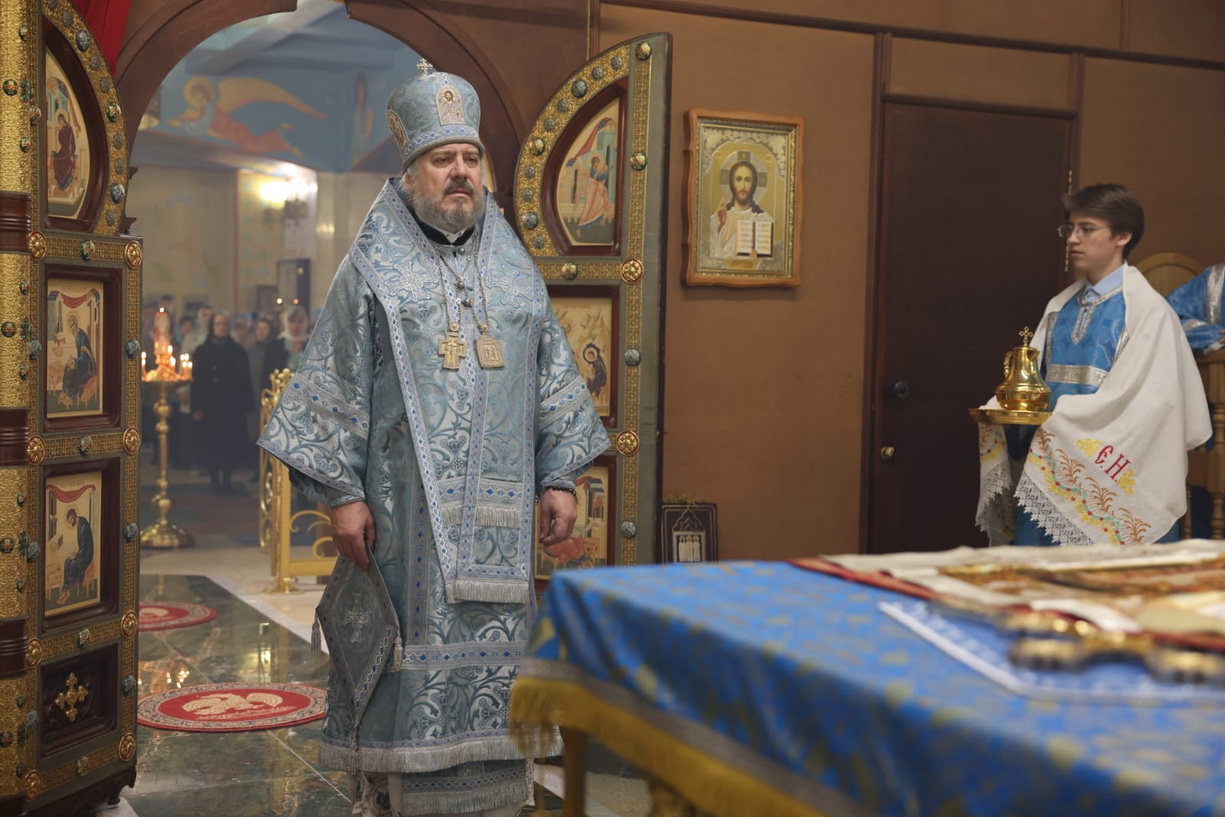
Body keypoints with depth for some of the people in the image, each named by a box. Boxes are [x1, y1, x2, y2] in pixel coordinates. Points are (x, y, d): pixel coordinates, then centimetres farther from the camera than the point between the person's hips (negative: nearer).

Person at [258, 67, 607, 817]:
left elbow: (553, 379, 14)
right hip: (407, 506, -3)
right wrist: (341, 492, -8)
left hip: (498, 509, 3)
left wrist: (560, 477, 7)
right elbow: (336, 383, -2)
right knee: (412, 646, -1)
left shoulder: (515, 268, 12)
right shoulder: (374, 267, 1)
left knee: (493, 645, 6)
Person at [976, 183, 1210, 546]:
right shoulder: (1060, 308, 13)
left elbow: (1135, 400, -15)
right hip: (1052, 470, 6)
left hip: (1112, 479, -6)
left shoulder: (1148, 310, -7)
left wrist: (1055, 416, -22)